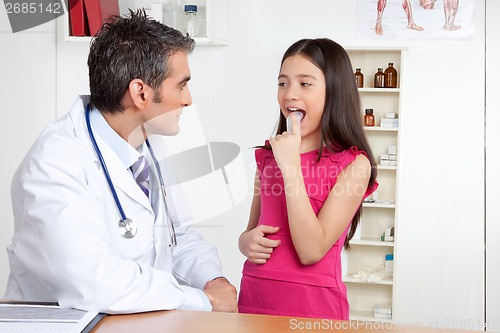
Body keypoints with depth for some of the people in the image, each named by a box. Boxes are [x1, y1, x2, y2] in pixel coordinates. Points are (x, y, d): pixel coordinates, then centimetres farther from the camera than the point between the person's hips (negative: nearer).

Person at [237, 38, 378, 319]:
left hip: (312, 307, -4)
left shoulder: (354, 164, -11)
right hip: (253, 297, 5)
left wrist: (290, 165, -20)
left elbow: (311, 251, -18)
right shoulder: (268, 155, 4)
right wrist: (247, 241, -9)